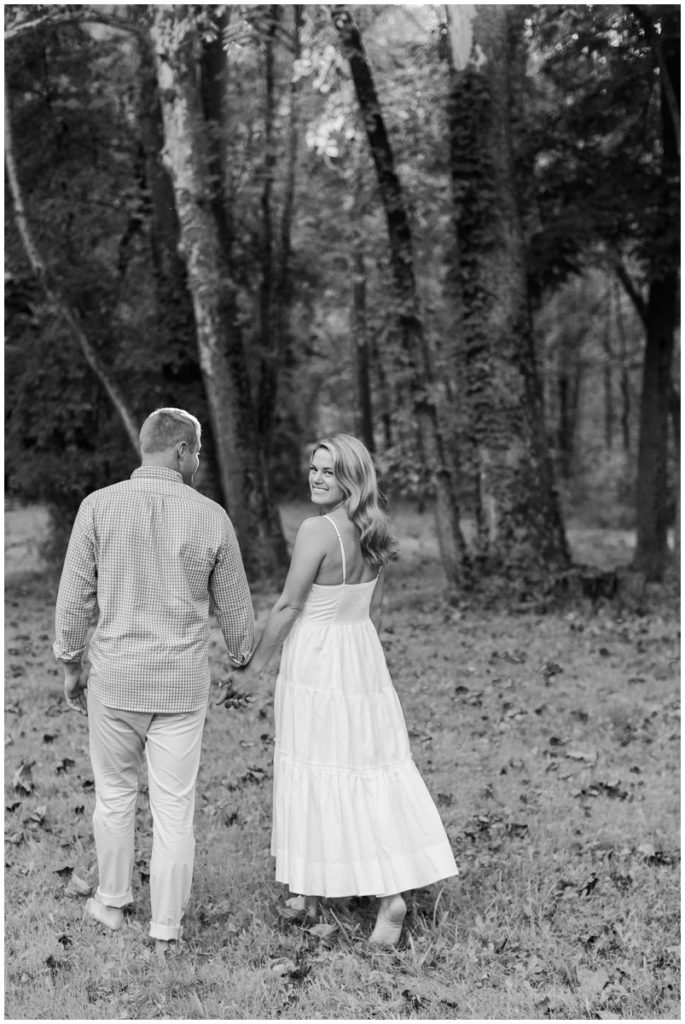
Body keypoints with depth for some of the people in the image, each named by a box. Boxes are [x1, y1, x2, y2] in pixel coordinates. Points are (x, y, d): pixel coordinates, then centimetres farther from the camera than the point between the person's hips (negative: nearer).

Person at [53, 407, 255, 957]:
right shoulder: (211, 516, -7)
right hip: (183, 684, 0)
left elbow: (75, 598, -4)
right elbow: (235, 607, 2)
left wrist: (71, 668, 9)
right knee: (174, 806, 8)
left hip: (115, 678, 0)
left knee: (115, 793, 19)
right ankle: (166, 929, 16)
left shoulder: (99, 506, -8)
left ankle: (112, 902, 35)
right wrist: (243, 666, 19)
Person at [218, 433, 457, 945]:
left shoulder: (317, 530, -17)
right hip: (365, 658, 7)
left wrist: (254, 671, -7)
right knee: (377, 767, 9)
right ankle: (393, 889, 10)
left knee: (317, 772, 3)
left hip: (315, 660, -7)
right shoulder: (374, 533, 6)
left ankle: (311, 890, 13)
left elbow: (287, 607, -15)